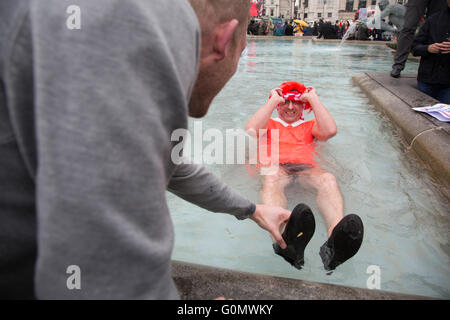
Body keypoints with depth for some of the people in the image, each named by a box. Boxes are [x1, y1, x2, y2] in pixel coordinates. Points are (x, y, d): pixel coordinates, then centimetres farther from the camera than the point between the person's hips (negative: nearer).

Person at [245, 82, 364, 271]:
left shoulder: (310, 126, 32)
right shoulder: (269, 124, 29)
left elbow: (331, 131, 7)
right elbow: (251, 129, 4)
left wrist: (313, 98, 15)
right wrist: (273, 100, 12)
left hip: (305, 167, 2)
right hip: (275, 166, -1)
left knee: (328, 180, -35)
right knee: (271, 180, -40)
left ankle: (334, 242, -63)